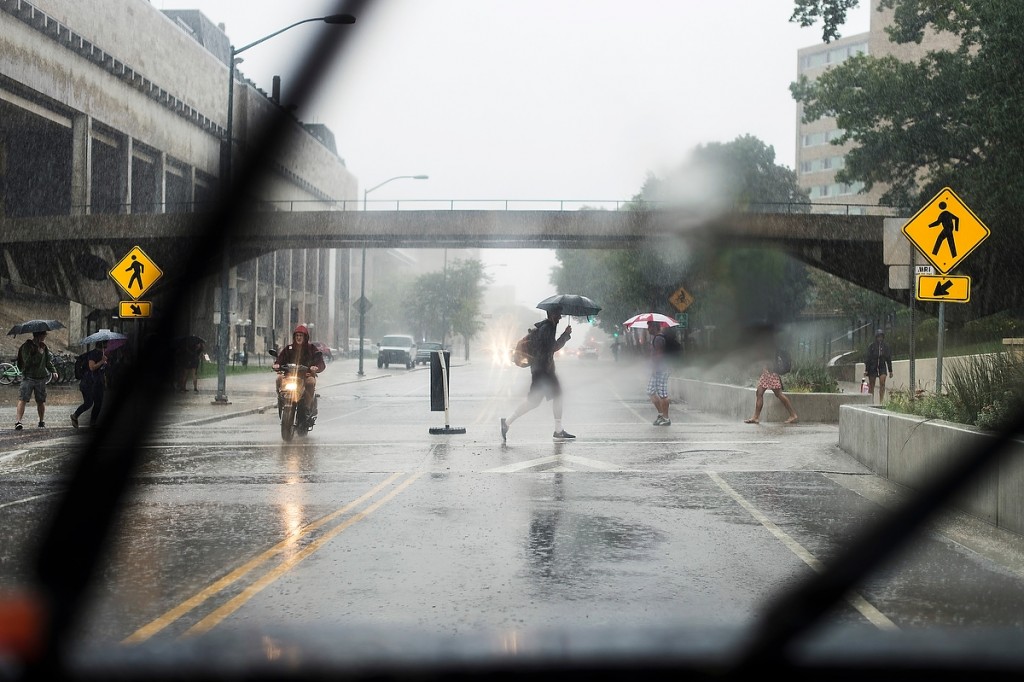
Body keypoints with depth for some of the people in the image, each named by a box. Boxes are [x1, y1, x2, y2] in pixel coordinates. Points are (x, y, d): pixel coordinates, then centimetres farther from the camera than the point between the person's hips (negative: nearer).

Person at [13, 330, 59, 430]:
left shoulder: (44, 347, 10)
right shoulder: (26, 346, -8)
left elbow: (49, 361, 18)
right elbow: (28, 361, -19)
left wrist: (53, 371, 3)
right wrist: (39, 352, -23)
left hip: (41, 378, 5)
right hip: (28, 377, -5)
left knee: (41, 401, 8)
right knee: (22, 399, -14)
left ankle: (42, 421, 23)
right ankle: (18, 421, -23)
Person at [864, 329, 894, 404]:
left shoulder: (886, 346, 5)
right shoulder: (872, 346, -4)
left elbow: (889, 359, 10)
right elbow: (867, 358, -4)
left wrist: (890, 371, 9)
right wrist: (866, 370, -9)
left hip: (882, 367, 1)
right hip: (872, 367, -1)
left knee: (882, 383, -17)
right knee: (871, 386, 3)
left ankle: (881, 401, -19)